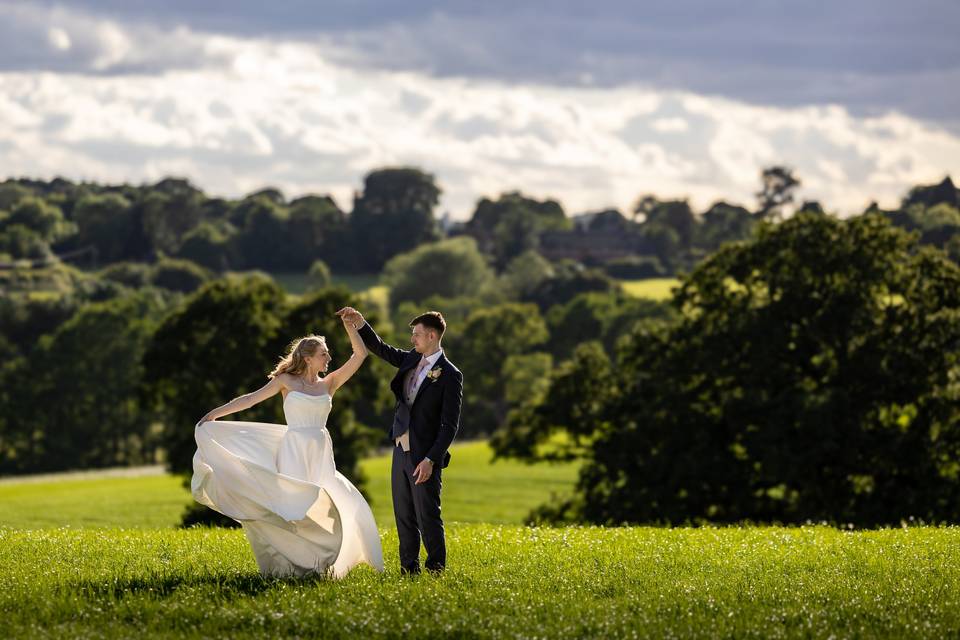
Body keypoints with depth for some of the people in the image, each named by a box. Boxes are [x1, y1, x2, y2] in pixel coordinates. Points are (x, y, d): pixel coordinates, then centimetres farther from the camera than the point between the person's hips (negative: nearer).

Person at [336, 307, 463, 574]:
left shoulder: (450, 375, -12)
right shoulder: (411, 360, 9)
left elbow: (450, 425, -14)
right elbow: (380, 349, 22)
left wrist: (431, 459, -19)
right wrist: (360, 324, 6)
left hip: (424, 457, -7)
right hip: (401, 451, 7)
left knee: (427, 517, -4)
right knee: (404, 517, 10)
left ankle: (436, 570, 3)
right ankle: (409, 570, 16)